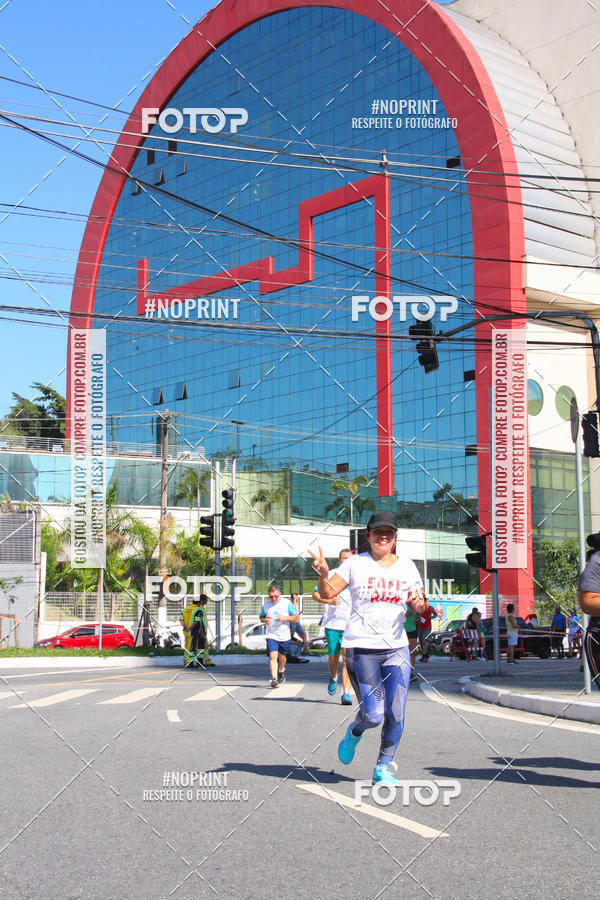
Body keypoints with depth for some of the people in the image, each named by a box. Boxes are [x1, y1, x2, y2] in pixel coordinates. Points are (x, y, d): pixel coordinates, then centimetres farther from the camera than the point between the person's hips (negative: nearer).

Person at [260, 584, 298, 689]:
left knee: (281, 657, 15)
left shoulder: (287, 603, -2)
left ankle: (281, 672, 45)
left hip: (284, 636, 0)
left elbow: (295, 617, 1)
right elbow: (261, 617, 18)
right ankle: (274, 678, -24)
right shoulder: (266, 604, 4)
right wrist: (264, 620, -6)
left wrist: (285, 618, -17)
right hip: (271, 636, 0)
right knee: (272, 656, -17)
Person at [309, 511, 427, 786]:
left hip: (397, 648, 3)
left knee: (395, 714, -4)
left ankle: (382, 768, 14)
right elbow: (327, 593, -5)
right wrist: (324, 574, -26)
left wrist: (420, 603, -14)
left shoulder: (406, 566, 10)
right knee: (373, 715, -7)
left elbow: (419, 607, 10)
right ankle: (354, 733, 28)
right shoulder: (355, 564, 2)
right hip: (361, 649, -3)